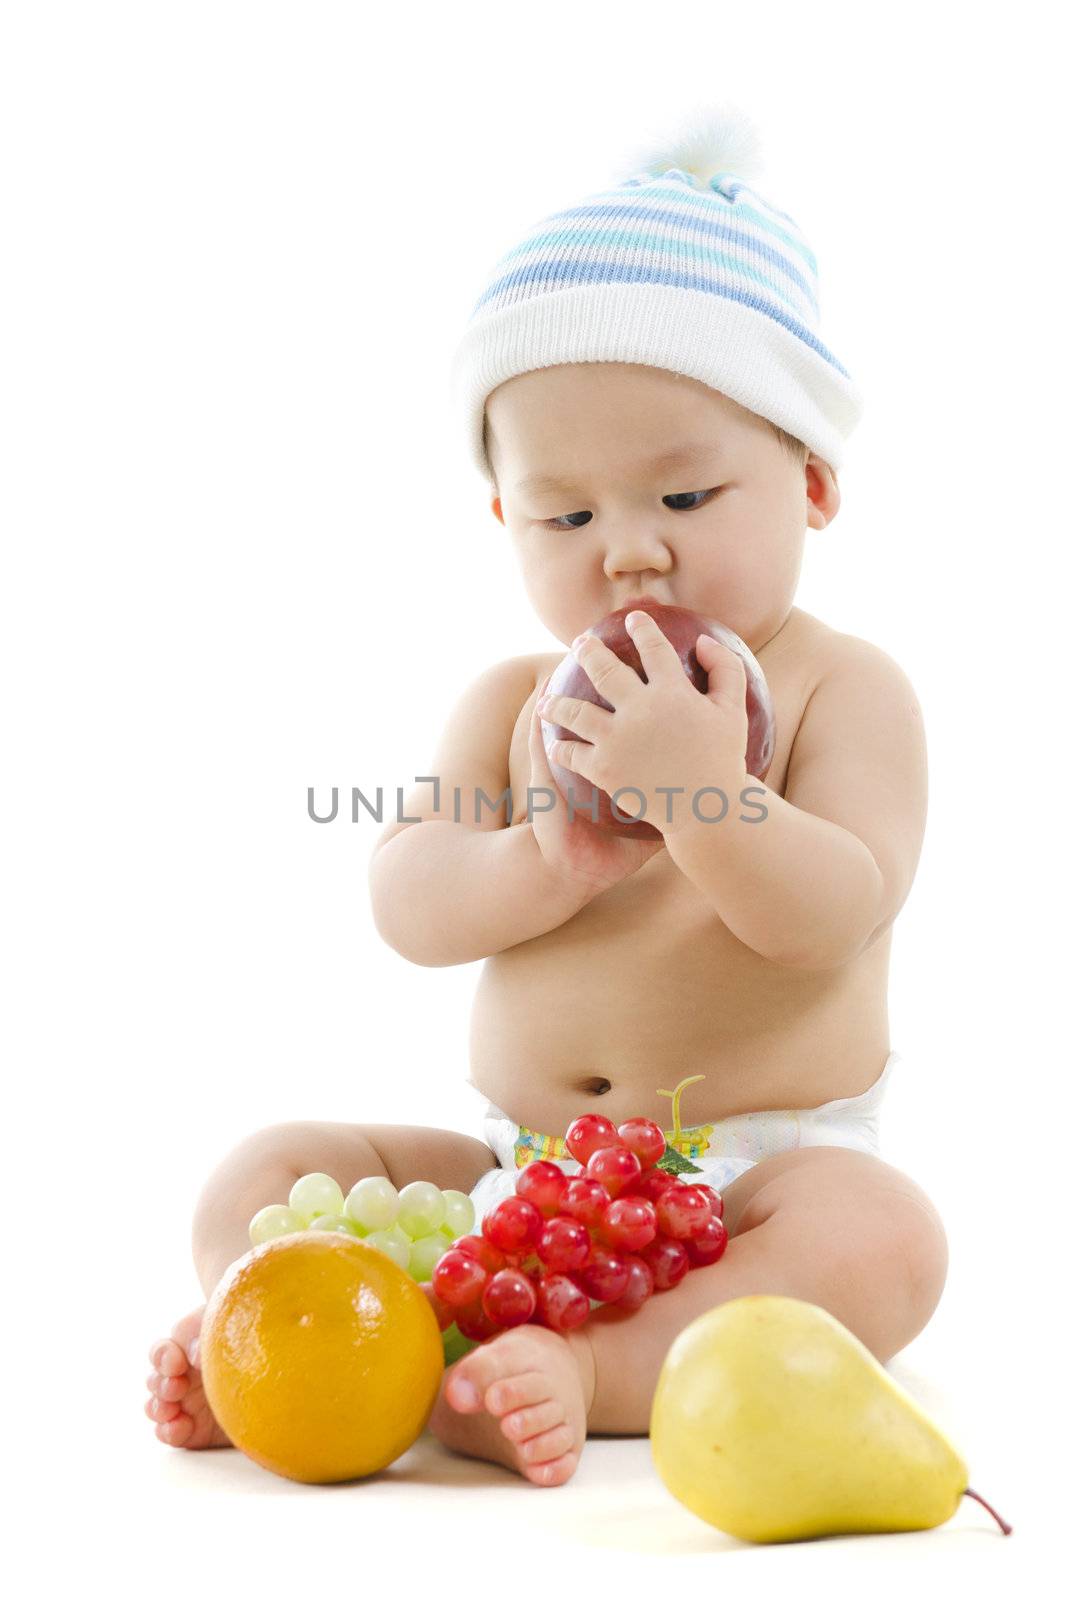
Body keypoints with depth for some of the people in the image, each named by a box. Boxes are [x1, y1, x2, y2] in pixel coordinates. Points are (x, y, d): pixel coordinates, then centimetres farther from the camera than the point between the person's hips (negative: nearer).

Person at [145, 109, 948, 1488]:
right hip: (518, 1169, 4)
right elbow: (404, 907, -4)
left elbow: (839, 917, -18)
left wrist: (702, 793, -34)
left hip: (756, 1176, -4)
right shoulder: (516, 702, 8)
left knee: (877, 1235, -35)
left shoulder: (840, 687, -4)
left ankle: (590, 1377, -39)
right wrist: (545, 864, -25)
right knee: (265, 1174, -4)